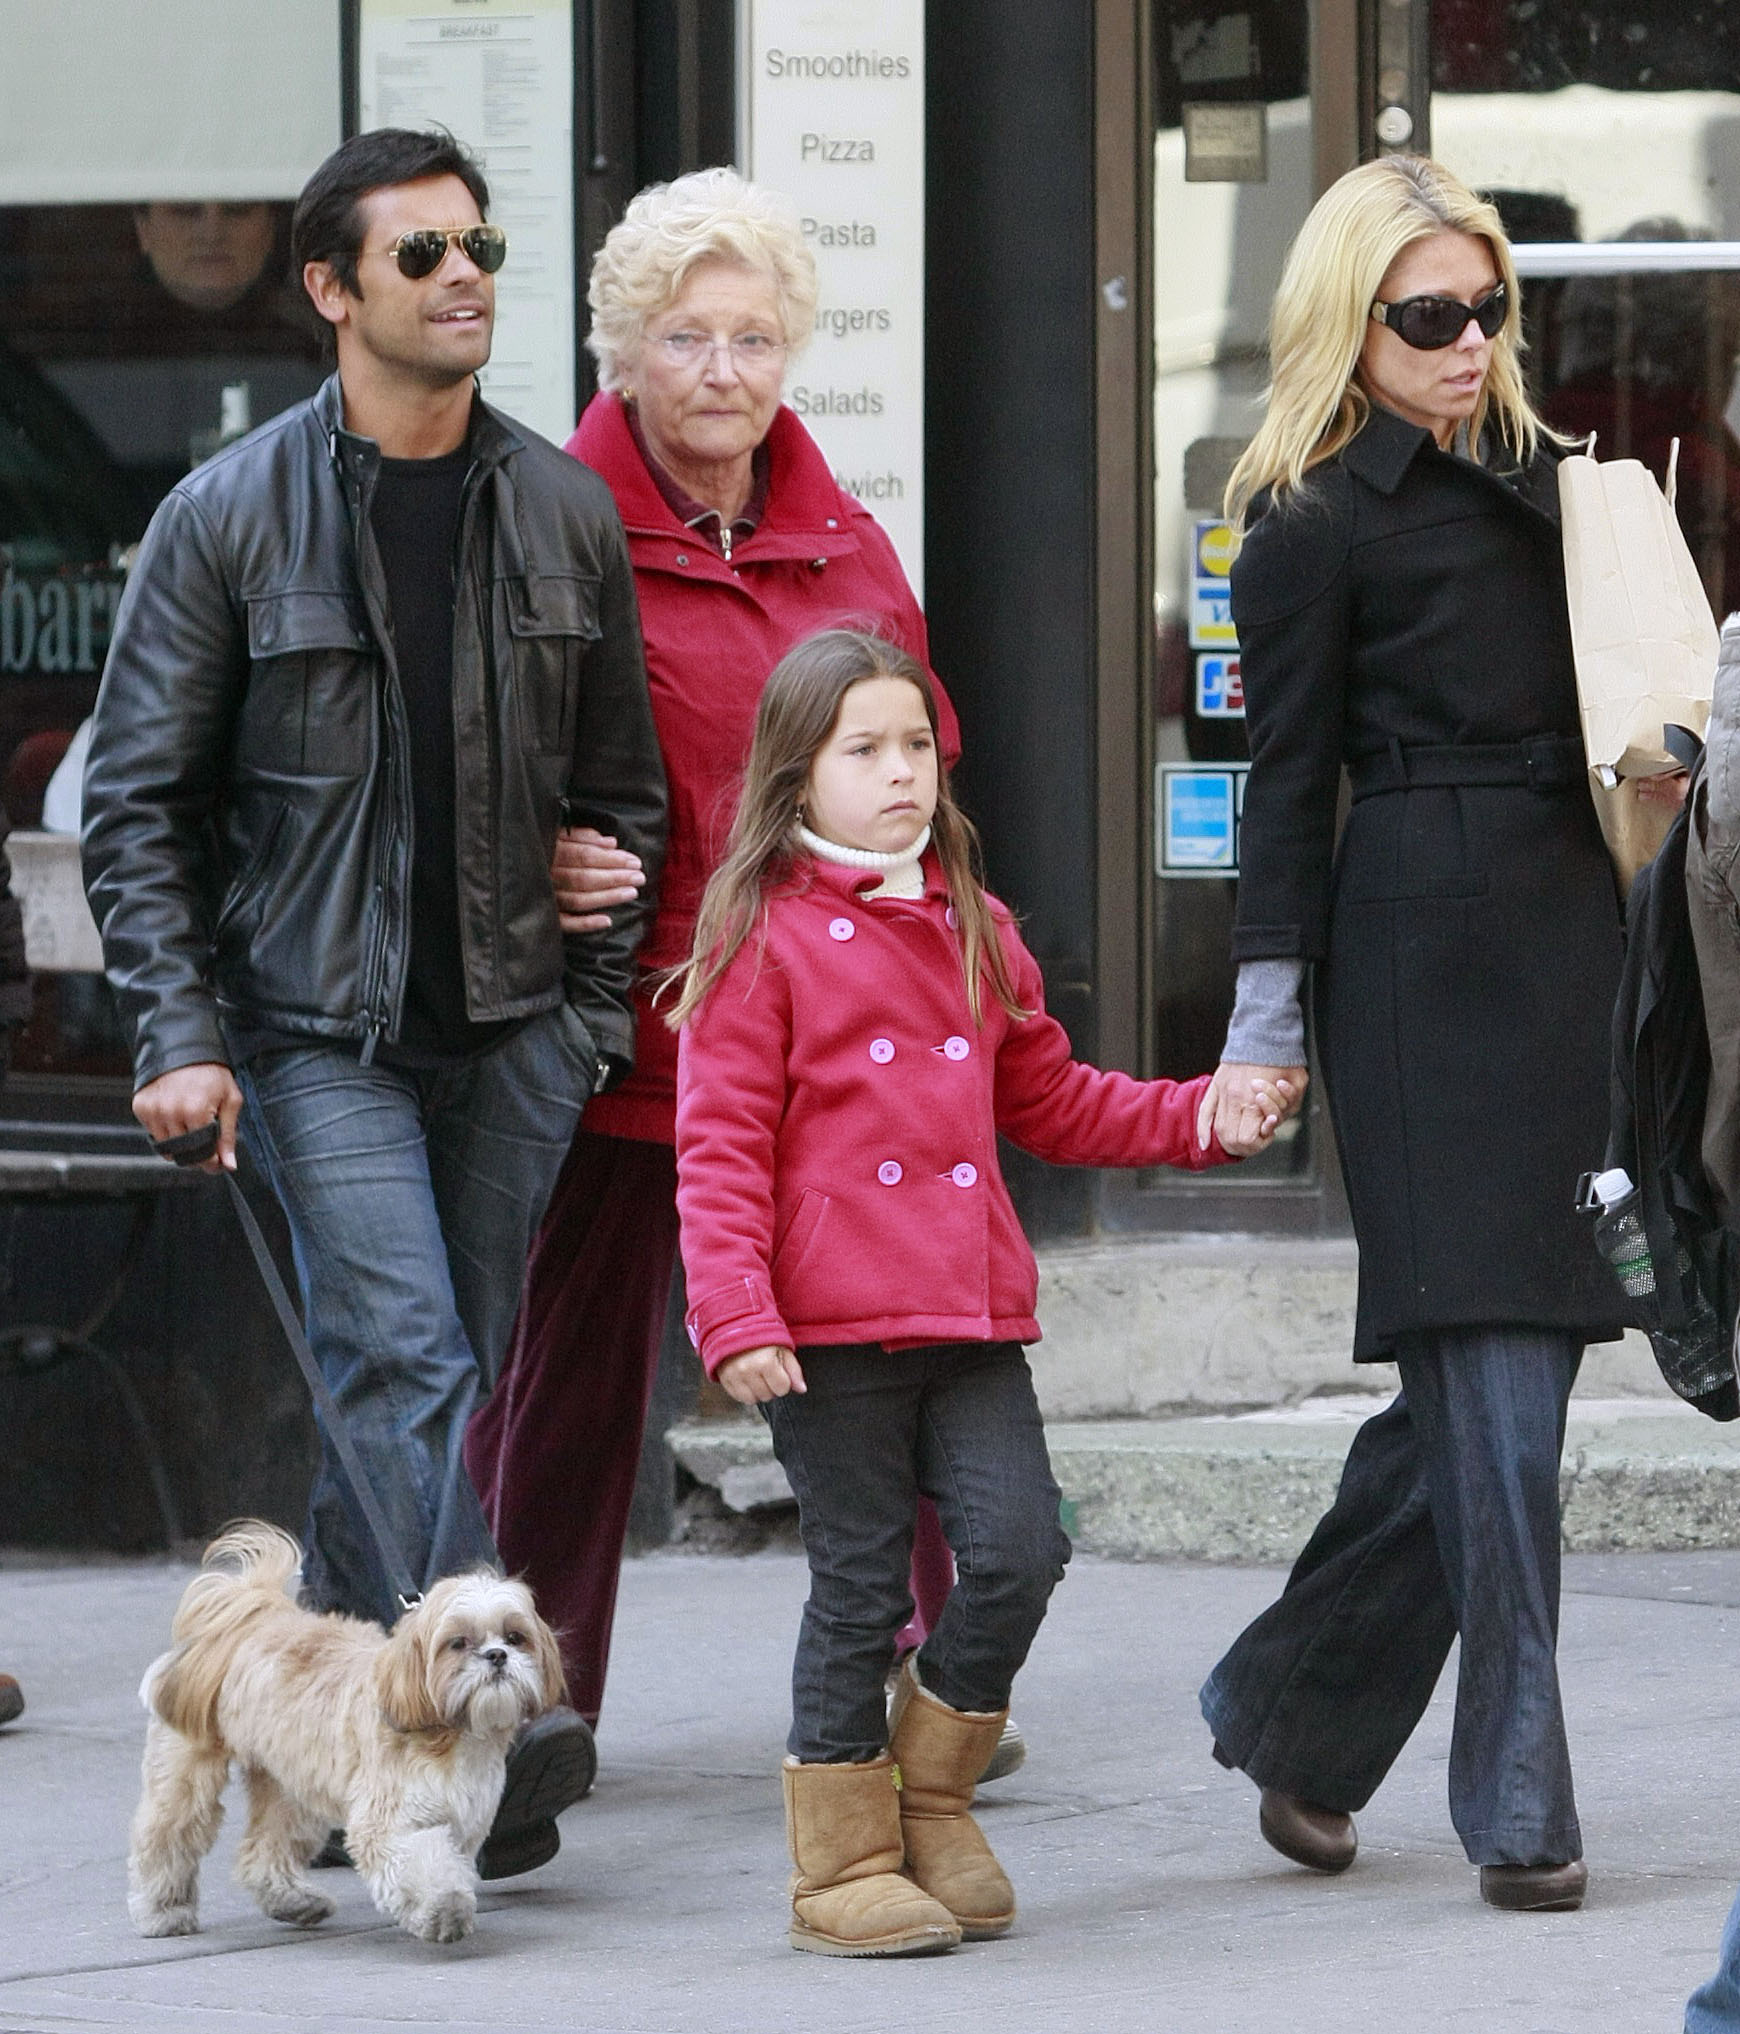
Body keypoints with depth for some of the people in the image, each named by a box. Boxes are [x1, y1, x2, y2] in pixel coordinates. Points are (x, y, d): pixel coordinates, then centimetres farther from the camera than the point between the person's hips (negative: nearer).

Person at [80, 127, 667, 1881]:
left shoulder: (564, 514, 6)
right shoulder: (228, 520, -4)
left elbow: (619, 792, 15)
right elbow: (136, 801, -2)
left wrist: (591, 1015, 8)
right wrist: (181, 1039, -10)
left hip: (508, 1025, 4)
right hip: (315, 1024, -4)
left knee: (438, 1376, 6)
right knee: (407, 1359, -18)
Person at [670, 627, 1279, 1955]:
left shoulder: (975, 933, 16)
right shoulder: (762, 939, -3)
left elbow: (1051, 1101, 26)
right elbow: (720, 1148, -7)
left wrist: (1196, 1117, 12)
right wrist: (736, 1317, -16)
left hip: (969, 1318, 5)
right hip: (828, 1328, -5)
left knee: (1019, 1549, -7)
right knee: (861, 1587, -1)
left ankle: (931, 1791, 16)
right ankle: (845, 1865, 12)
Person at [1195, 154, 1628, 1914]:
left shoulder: (1530, 470, 17)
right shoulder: (1312, 524, -3)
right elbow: (1287, 786, -4)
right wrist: (1266, 1023, -7)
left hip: (1566, 936, 7)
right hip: (1423, 954, -7)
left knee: (1490, 1372, 8)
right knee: (1494, 1388, -10)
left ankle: (1292, 1711, 23)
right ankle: (1516, 1809, -7)